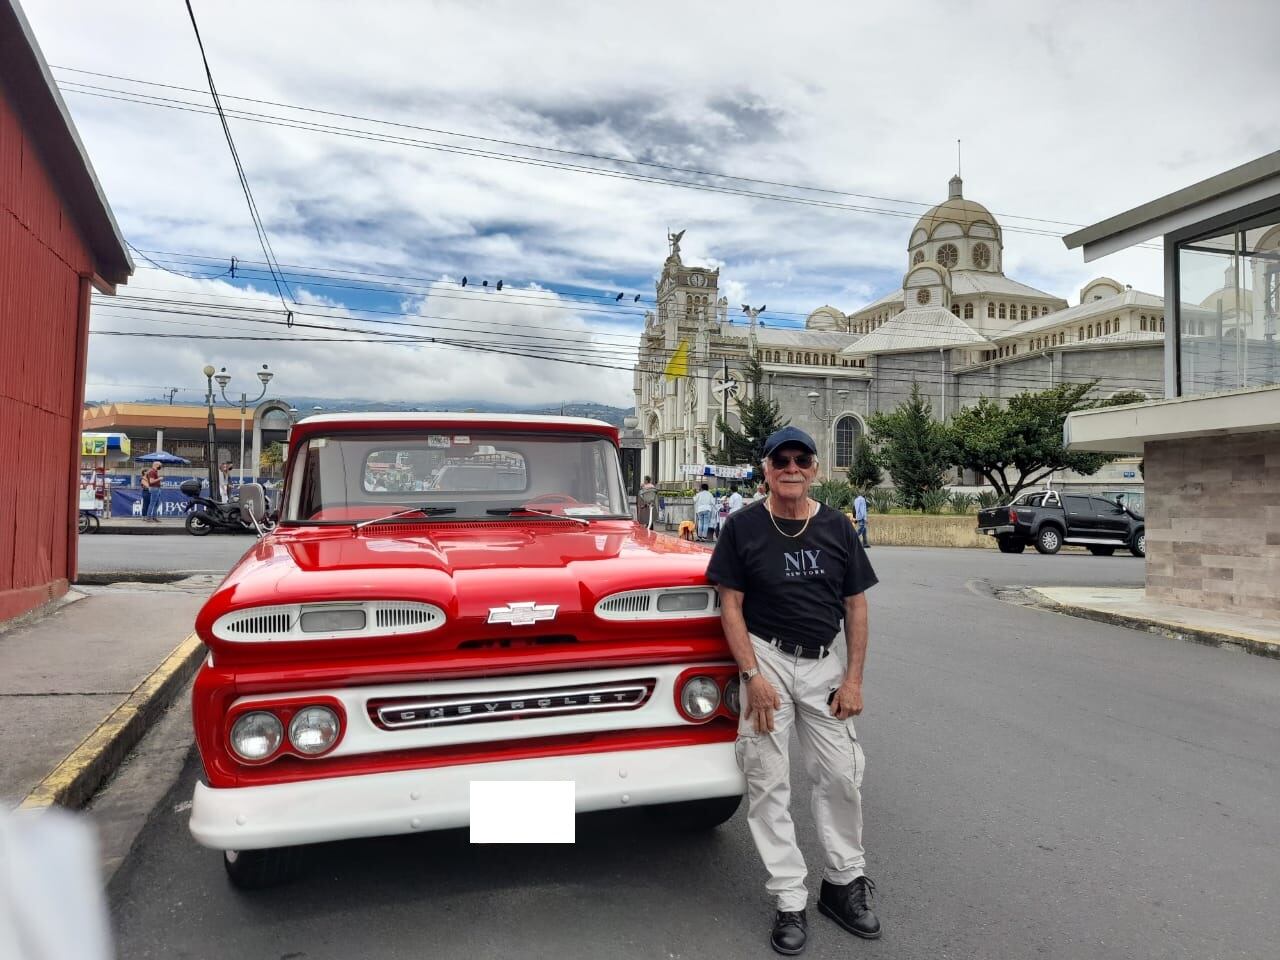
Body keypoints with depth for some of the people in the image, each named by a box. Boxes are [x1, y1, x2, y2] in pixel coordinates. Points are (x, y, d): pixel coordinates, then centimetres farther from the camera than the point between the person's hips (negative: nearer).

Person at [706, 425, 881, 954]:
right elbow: (731, 605, -5)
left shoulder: (836, 527, 1)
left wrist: (853, 678, 0)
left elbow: (856, 605, 5)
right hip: (765, 658, -2)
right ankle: (790, 900, 15)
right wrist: (753, 674, -13)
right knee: (769, 782, 1)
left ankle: (845, 882, 28)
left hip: (823, 663, 3)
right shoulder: (743, 526, -6)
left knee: (842, 776, 7)